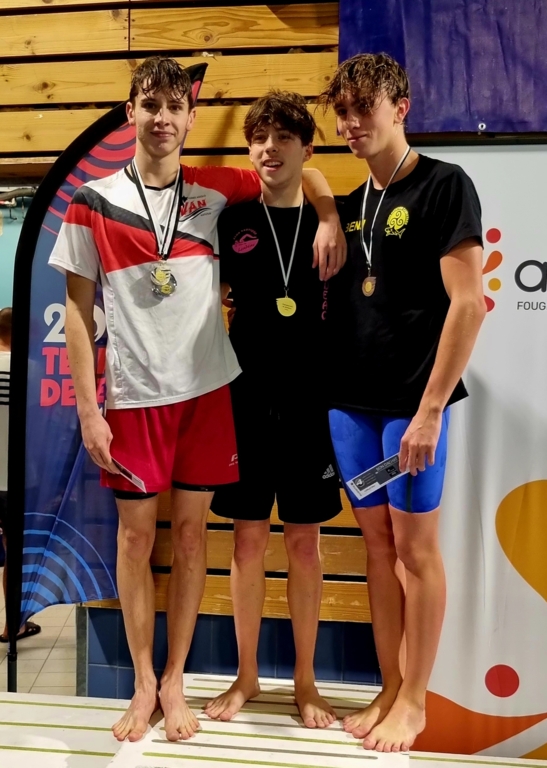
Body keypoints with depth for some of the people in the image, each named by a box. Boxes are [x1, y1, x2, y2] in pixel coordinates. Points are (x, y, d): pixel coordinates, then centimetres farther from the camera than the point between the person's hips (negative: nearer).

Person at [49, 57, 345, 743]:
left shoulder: (215, 190, 4)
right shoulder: (94, 202, 0)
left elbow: (298, 172, 18)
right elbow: (78, 311, 0)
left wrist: (329, 219, -3)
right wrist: (88, 411, -6)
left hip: (207, 389, 2)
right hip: (133, 395, -1)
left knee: (190, 532, 7)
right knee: (136, 533, 6)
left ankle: (174, 680, 23)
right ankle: (143, 682, 24)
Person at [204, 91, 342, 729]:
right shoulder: (231, 222, 3)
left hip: (311, 404, 0)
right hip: (245, 401, 1)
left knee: (304, 542, 8)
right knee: (247, 538, 8)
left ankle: (305, 681, 24)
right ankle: (246, 676, 26)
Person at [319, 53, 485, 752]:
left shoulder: (444, 186, -6)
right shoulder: (351, 206, 14)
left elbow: (468, 304, -13)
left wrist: (430, 410, -16)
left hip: (410, 402, -6)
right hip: (351, 400, 6)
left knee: (415, 547, 3)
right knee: (377, 544, 12)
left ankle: (413, 702, 18)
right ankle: (388, 691, 25)